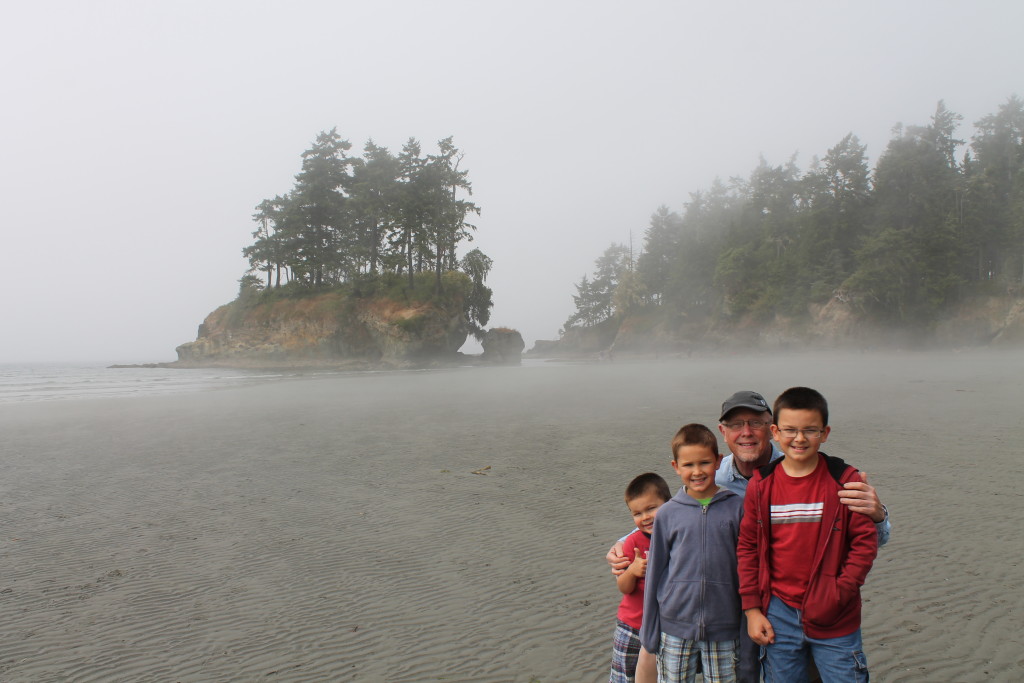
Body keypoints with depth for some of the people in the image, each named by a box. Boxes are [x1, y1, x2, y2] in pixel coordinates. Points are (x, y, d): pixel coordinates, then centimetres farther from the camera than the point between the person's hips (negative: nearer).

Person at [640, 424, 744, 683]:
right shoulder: (668, 513, -1)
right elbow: (655, 573, 4)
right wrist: (649, 632, 6)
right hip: (675, 627, 1)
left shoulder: (737, 507, -3)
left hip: (723, 628, -1)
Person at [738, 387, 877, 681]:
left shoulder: (844, 480, -8)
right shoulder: (760, 486, -3)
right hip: (779, 615, 2)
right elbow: (748, 548, 3)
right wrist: (752, 609, 1)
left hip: (834, 618, -2)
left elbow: (865, 541, -5)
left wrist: (840, 594, -12)